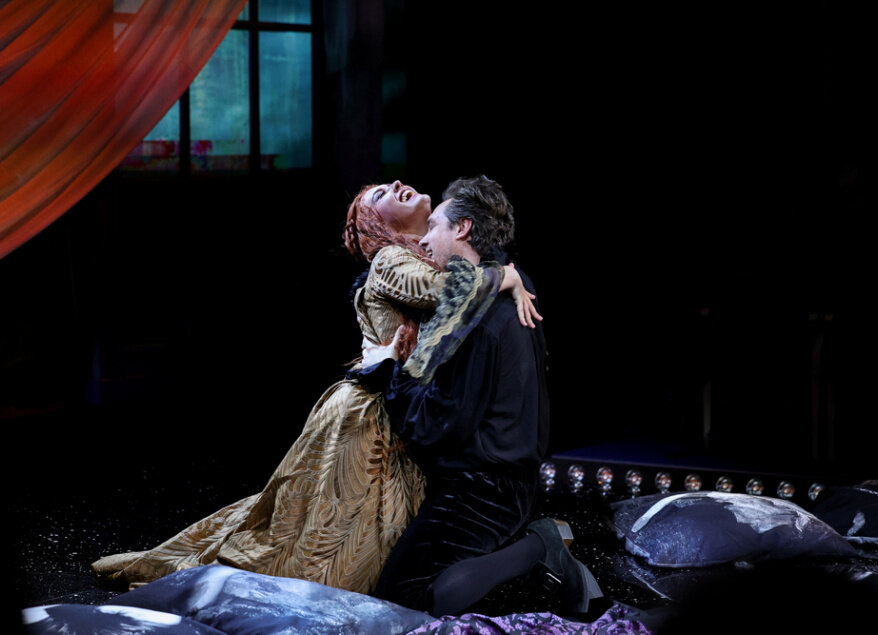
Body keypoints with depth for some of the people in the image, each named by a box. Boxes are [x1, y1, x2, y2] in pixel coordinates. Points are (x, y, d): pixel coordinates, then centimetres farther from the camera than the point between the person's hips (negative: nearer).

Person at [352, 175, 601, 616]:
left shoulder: (475, 314, -21)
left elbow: (439, 424, -22)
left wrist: (388, 373, -10)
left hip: (478, 488, -10)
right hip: (511, 477, 10)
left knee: (399, 602, -13)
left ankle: (536, 550, -9)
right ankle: (535, 549, 11)